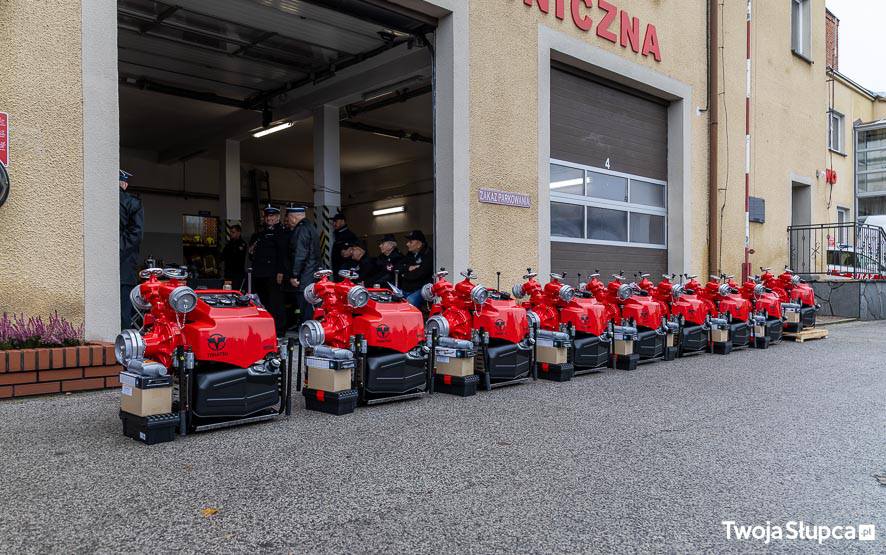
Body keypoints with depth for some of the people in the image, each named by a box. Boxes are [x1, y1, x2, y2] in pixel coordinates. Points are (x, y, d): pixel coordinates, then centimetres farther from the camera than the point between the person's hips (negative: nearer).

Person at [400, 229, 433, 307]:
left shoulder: (428, 255, -7)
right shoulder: (410, 254, 20)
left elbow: (418, 274, -16)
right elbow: (400, 269, 13)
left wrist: (405, 275, 1)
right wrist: (408, 268, -7)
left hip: (419, 290, -7)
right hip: (405, 290, 7)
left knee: (409, 302, -32)